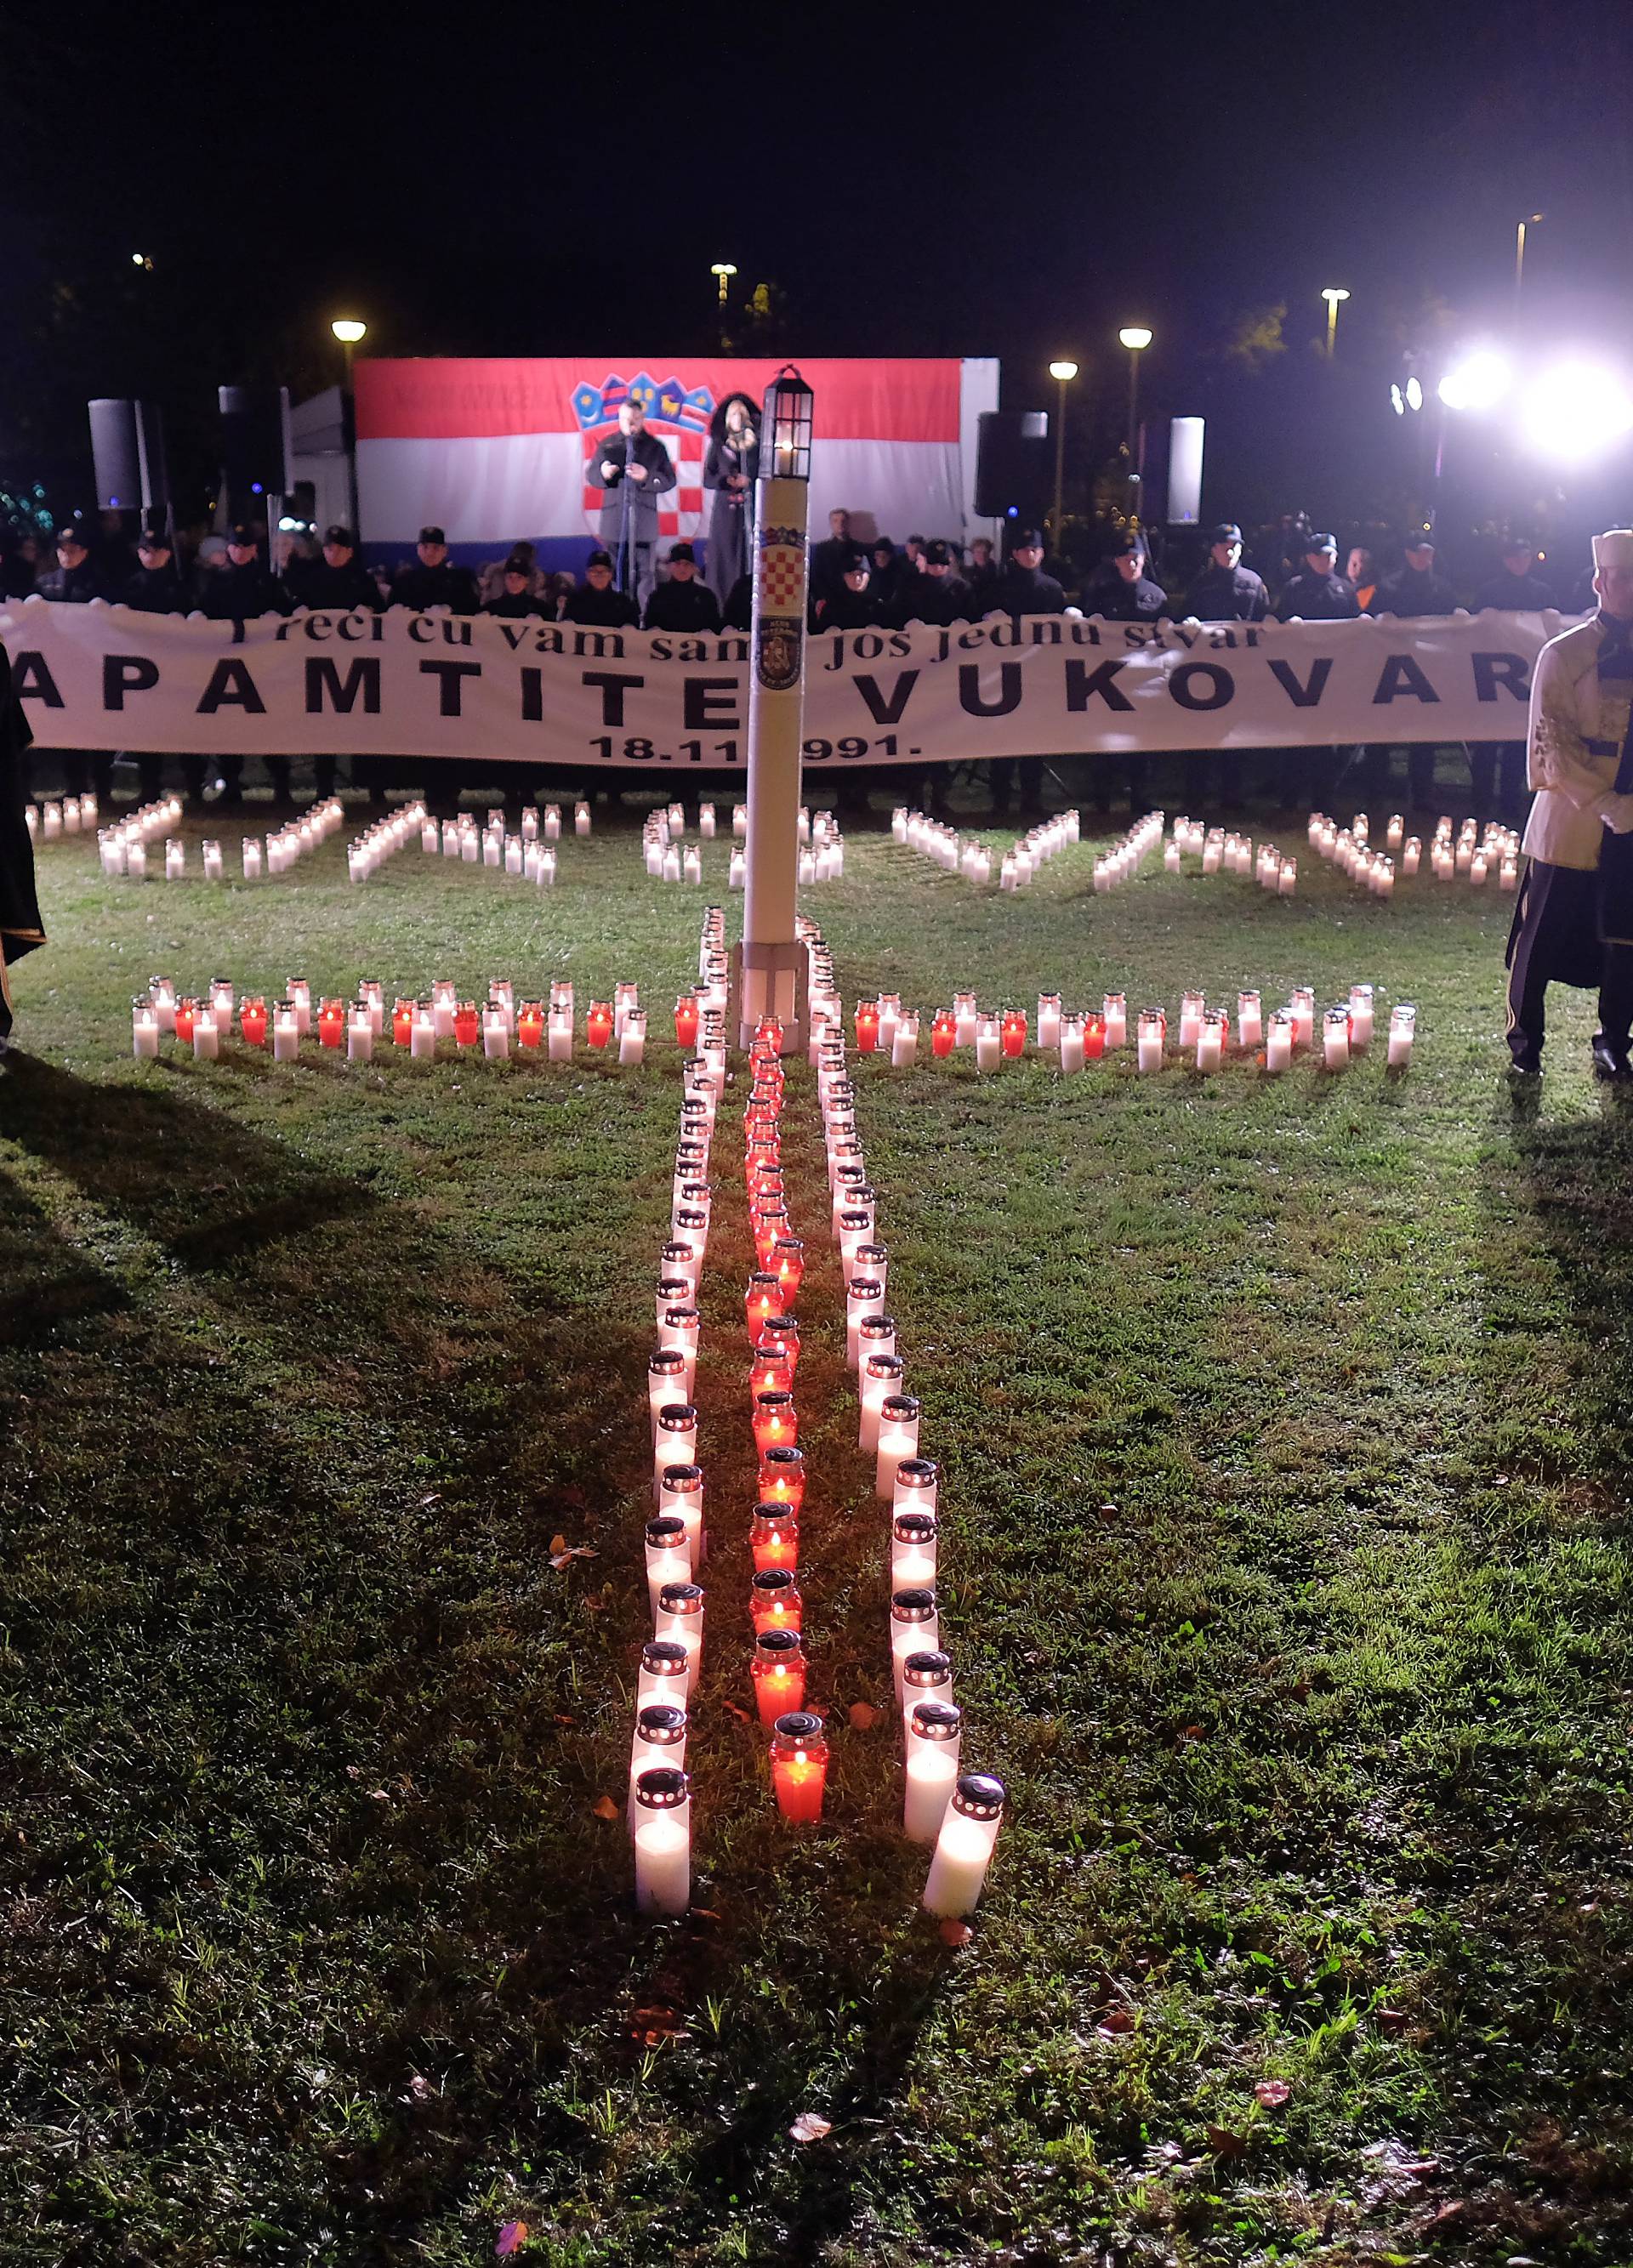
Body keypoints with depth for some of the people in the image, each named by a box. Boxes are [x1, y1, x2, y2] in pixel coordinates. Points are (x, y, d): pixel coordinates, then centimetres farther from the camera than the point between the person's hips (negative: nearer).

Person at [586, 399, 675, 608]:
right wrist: (603, 473, -13)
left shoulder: (655, 447, 8)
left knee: (643, 571, -4)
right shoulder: (608, 444, 12)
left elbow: (669, 480, 3)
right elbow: (590, 474, 11)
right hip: (614, 518, 1)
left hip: (643, 519, -1)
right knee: (616, 570, 4)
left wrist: (647, 477, -15)